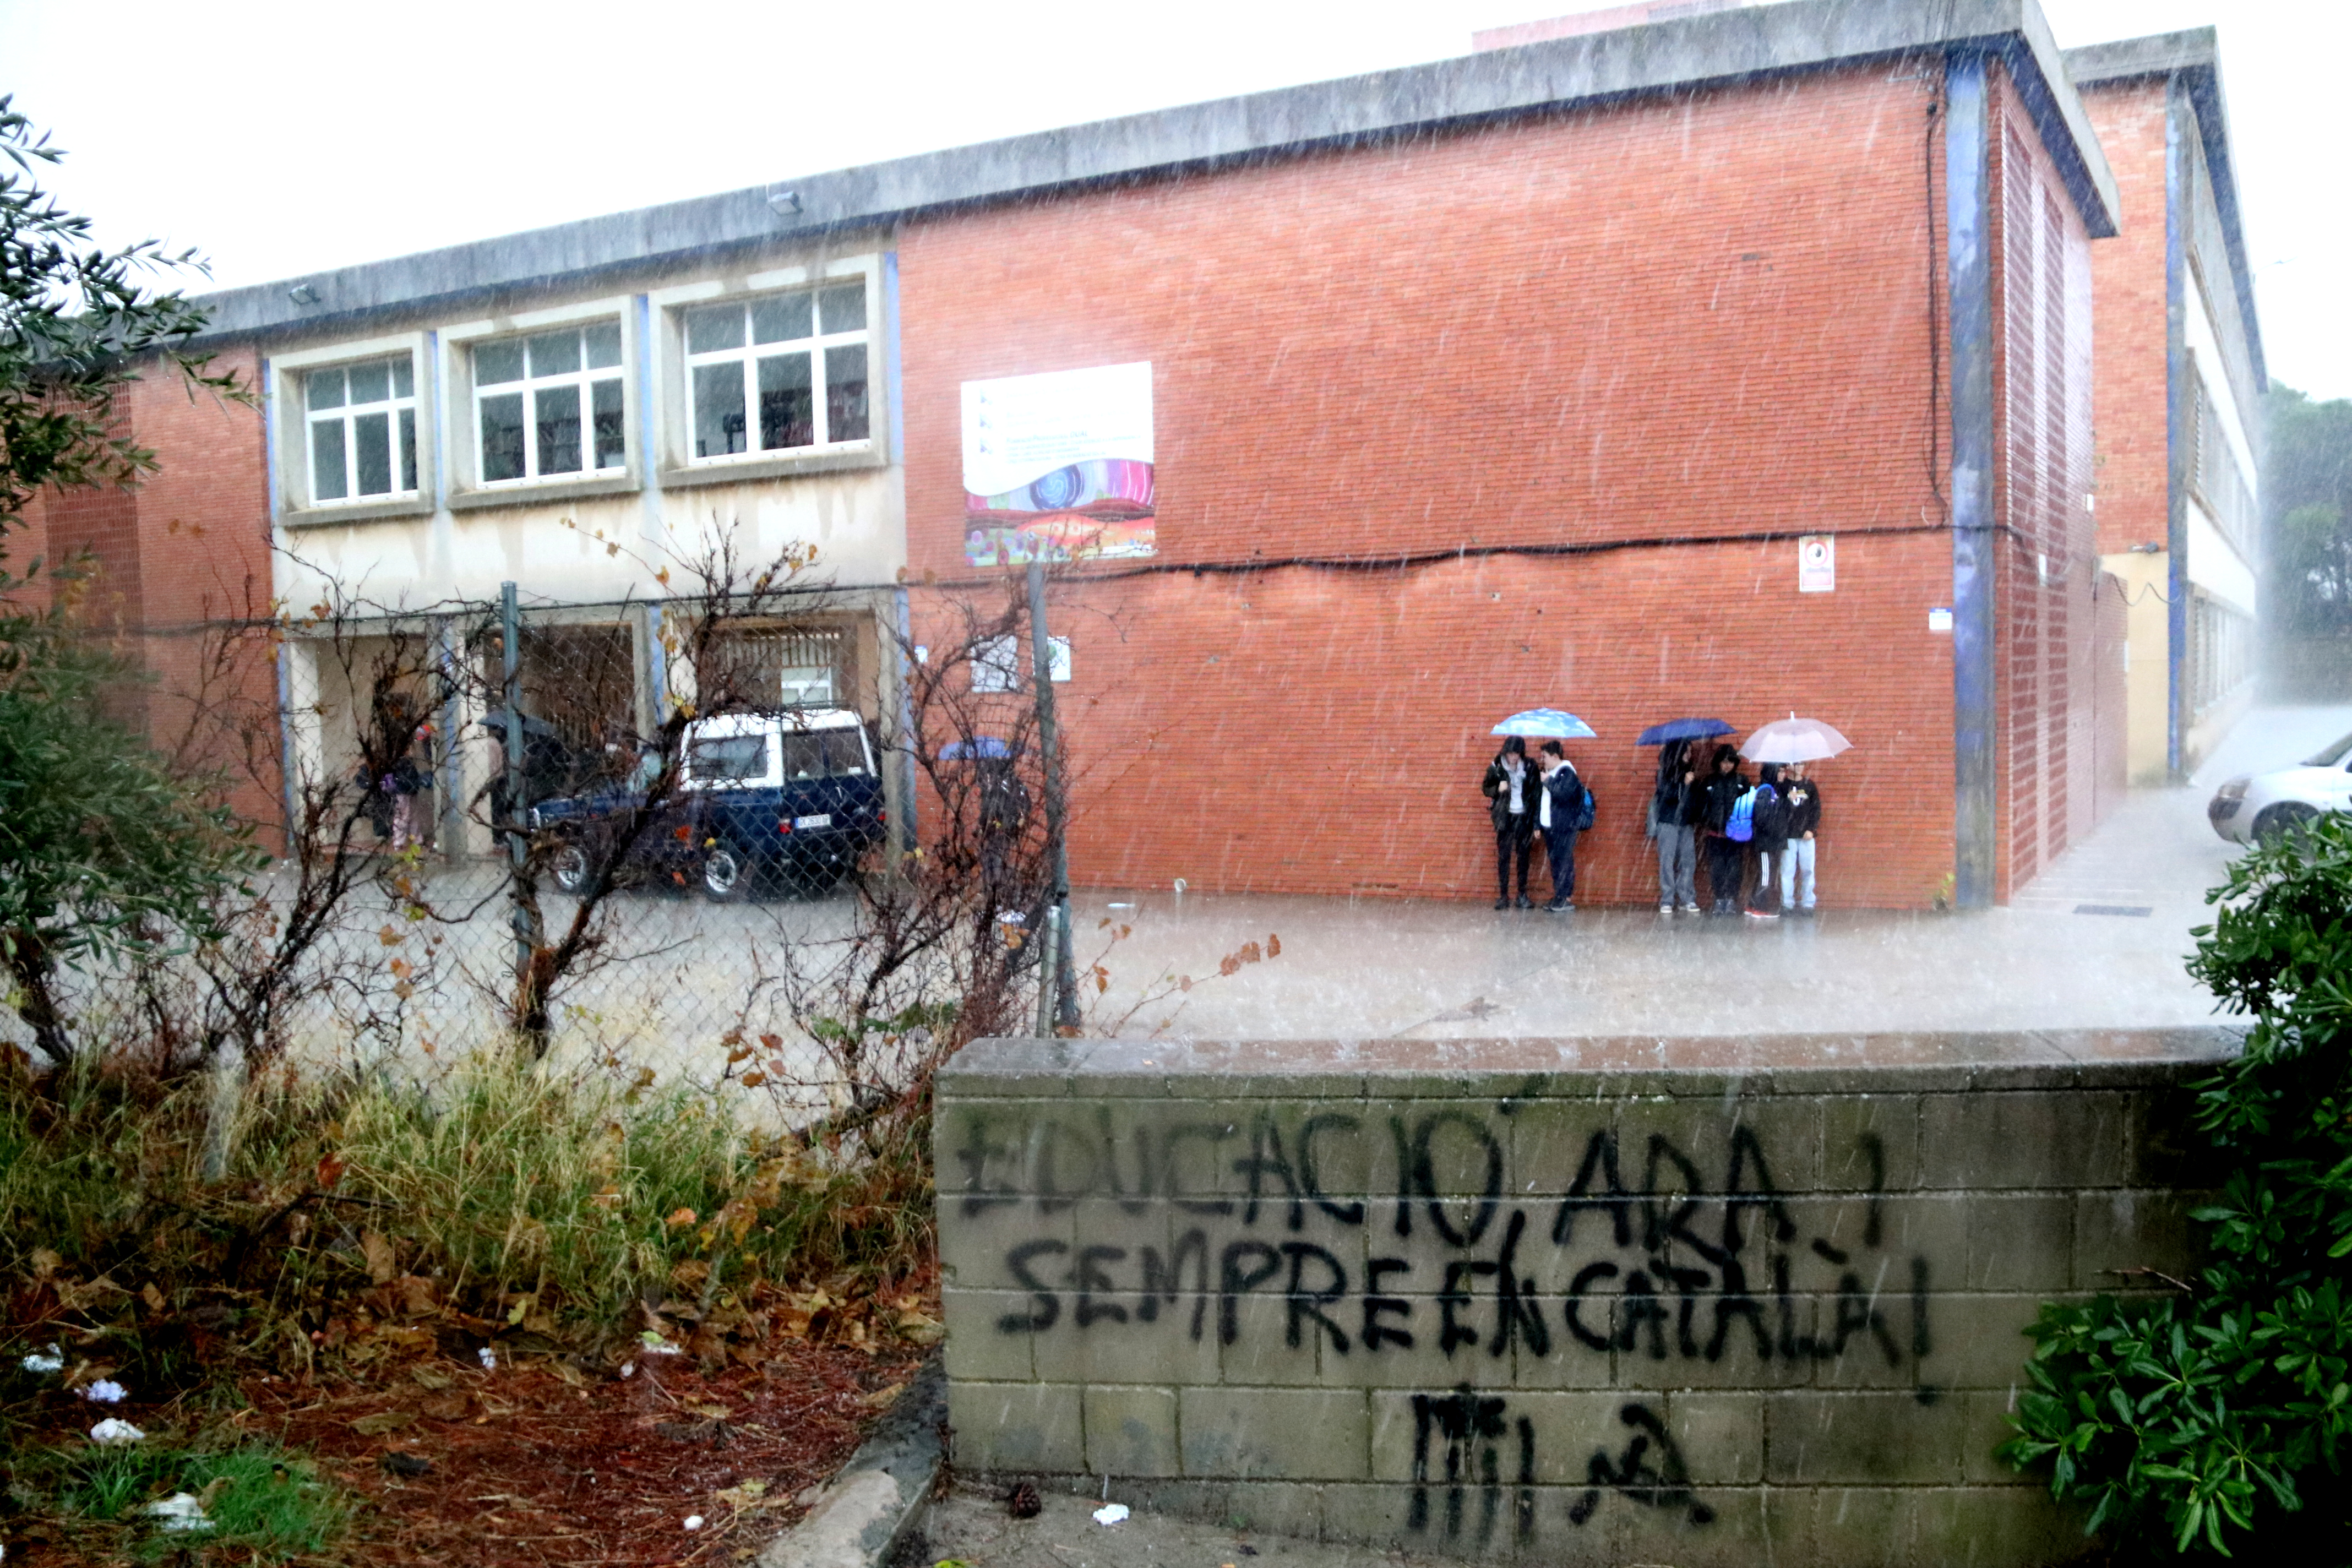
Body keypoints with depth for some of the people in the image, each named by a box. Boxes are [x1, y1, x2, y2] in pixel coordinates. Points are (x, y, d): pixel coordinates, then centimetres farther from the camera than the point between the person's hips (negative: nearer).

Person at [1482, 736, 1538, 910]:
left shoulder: (1529, 768, -1)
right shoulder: (1496, 768, -3)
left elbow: (1535, 793, 3)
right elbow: (1486, 789, 7)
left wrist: (1536, 822, -1)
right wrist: (1497, 789, -16)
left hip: (1524, 817, 1)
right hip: (1505, 816, -1)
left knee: (1524, 855, 4)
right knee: (1503, 855, -1)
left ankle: (1523, 894, 11)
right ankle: (1503, 894, 4)